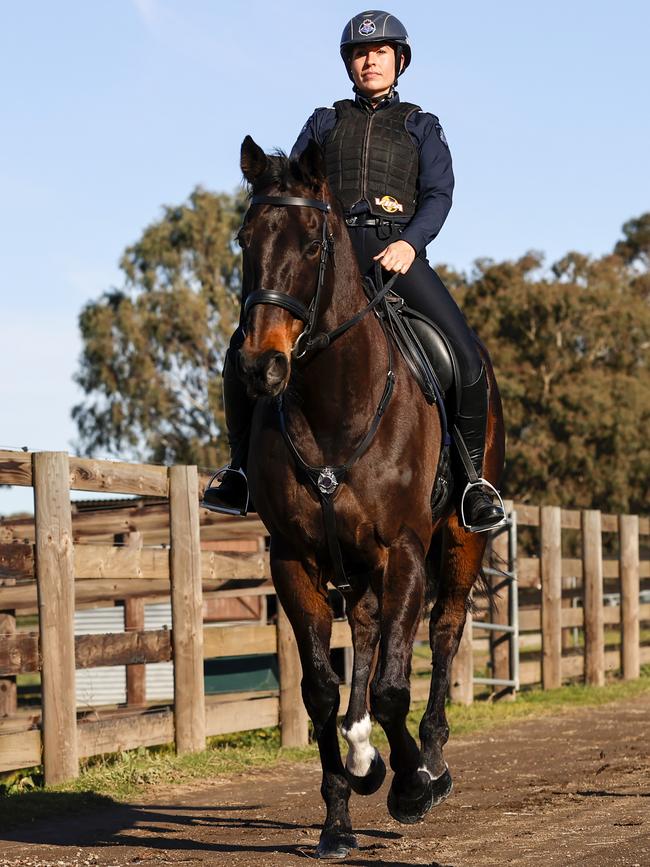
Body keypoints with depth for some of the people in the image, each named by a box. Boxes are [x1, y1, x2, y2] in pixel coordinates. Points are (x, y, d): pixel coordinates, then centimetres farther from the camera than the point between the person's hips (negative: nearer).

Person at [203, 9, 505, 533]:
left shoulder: (420, 126, 20)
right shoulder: (325, 123, 24)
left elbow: (439, 193, 7)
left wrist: (410, 242, -13)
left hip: (395, 249, -1)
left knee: (467, 357, -21)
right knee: (246, 346, -18)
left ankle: (474, 477, -7)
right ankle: (243, 467, -4)